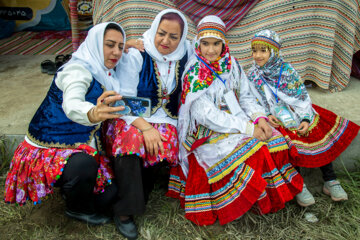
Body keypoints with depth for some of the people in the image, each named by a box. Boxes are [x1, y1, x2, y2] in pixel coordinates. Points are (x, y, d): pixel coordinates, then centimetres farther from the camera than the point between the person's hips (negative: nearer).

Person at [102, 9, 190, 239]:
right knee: (130, 142, -34)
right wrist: (145, 127, -25)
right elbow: (125, 98, -13)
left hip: (164, 118, 3)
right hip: (131, 116, -3)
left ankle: (138, 198, -5)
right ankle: (126, 210, -21)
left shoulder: (185, 56, 1)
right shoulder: (136, 55, -10)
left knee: (162, 148, -29)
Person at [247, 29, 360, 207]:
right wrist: (266, 115, -15)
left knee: (322, 136, -12)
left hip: (298, 114, 2)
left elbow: (302, 96, -3)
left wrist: (305, 118, -15)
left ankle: (330, 181, 1)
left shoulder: (287, 70, -3)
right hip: (276, 120, -2)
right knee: (291, 144, -27)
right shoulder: (252, 76, -1)